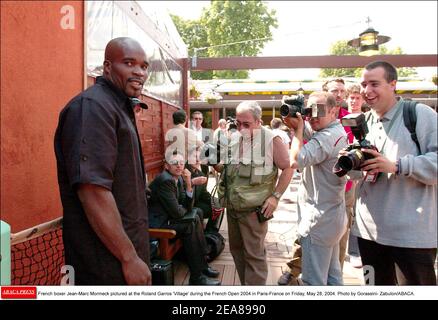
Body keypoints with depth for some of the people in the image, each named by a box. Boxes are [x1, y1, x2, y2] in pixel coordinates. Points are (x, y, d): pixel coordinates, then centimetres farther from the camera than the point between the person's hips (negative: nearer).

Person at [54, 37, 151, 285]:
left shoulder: (119, 107, 13)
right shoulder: (92, 106, -18)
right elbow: (93, 190, -27)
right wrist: (130, 257, -22)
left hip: (125, 246, 9)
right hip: (106, 260, -9)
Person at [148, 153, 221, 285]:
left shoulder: (179, 179, 6)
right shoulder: (165, 180, -21)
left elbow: (188, 207, 3)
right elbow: (176, 212, -24)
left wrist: (188, 184, -8)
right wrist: (185, 209, -1)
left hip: (166, 217, 10)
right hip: (156, 222, -10)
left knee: (197, 214, 9)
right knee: (191, 225, -18)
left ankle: (202, 264, 13)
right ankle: (196, 277, -6)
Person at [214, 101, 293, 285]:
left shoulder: (271, 140, -11)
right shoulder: (233, 139, 7)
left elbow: (287, 168, -7)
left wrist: (275, 196, -13)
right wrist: (216, 163, -2)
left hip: (254, 209, -6)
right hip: (232, 207, 7)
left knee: (254, 254, 1)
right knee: (236, 249, 18)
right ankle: (245, 283, 37)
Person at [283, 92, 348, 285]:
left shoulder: (328, 136, -22)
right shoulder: (335, 132, 10)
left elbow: (295, 161, -28)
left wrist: (299, 127, -17)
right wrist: (295, 122, -2)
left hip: (319, 219, -10)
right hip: (332, 216, 10)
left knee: (314, 281, 1)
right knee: (332, 277, 22)